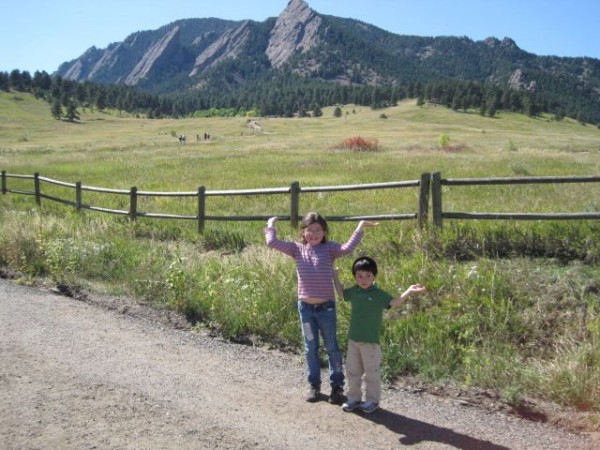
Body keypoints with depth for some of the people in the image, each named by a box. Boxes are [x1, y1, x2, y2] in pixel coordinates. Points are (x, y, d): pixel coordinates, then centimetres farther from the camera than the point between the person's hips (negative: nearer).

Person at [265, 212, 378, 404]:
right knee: (310, 348, 14)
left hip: (326, 306, -2)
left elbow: (347, 248, -24)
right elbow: (272, 243, -7)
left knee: (332, 347, 9)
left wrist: (360, 226, -22)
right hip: (305, 307, 2)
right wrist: (271, 225, 3)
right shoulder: (297, 249, 0)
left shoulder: (329, 248, -5)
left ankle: (337, 386, 21)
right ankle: (314, 385, 28)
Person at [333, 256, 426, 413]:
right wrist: (335, 277, 20)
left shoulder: (379, 294, -11)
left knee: (372, 372, 6)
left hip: (371, 341, -5)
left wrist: (408, 292, -34)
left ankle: (372, 400, 20)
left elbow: (394, 303, -22)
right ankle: (354, 398, 28)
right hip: (353, 339, 5)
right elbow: (341, 293, 22)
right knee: (352, 370, 14)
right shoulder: (354, 292, 3)